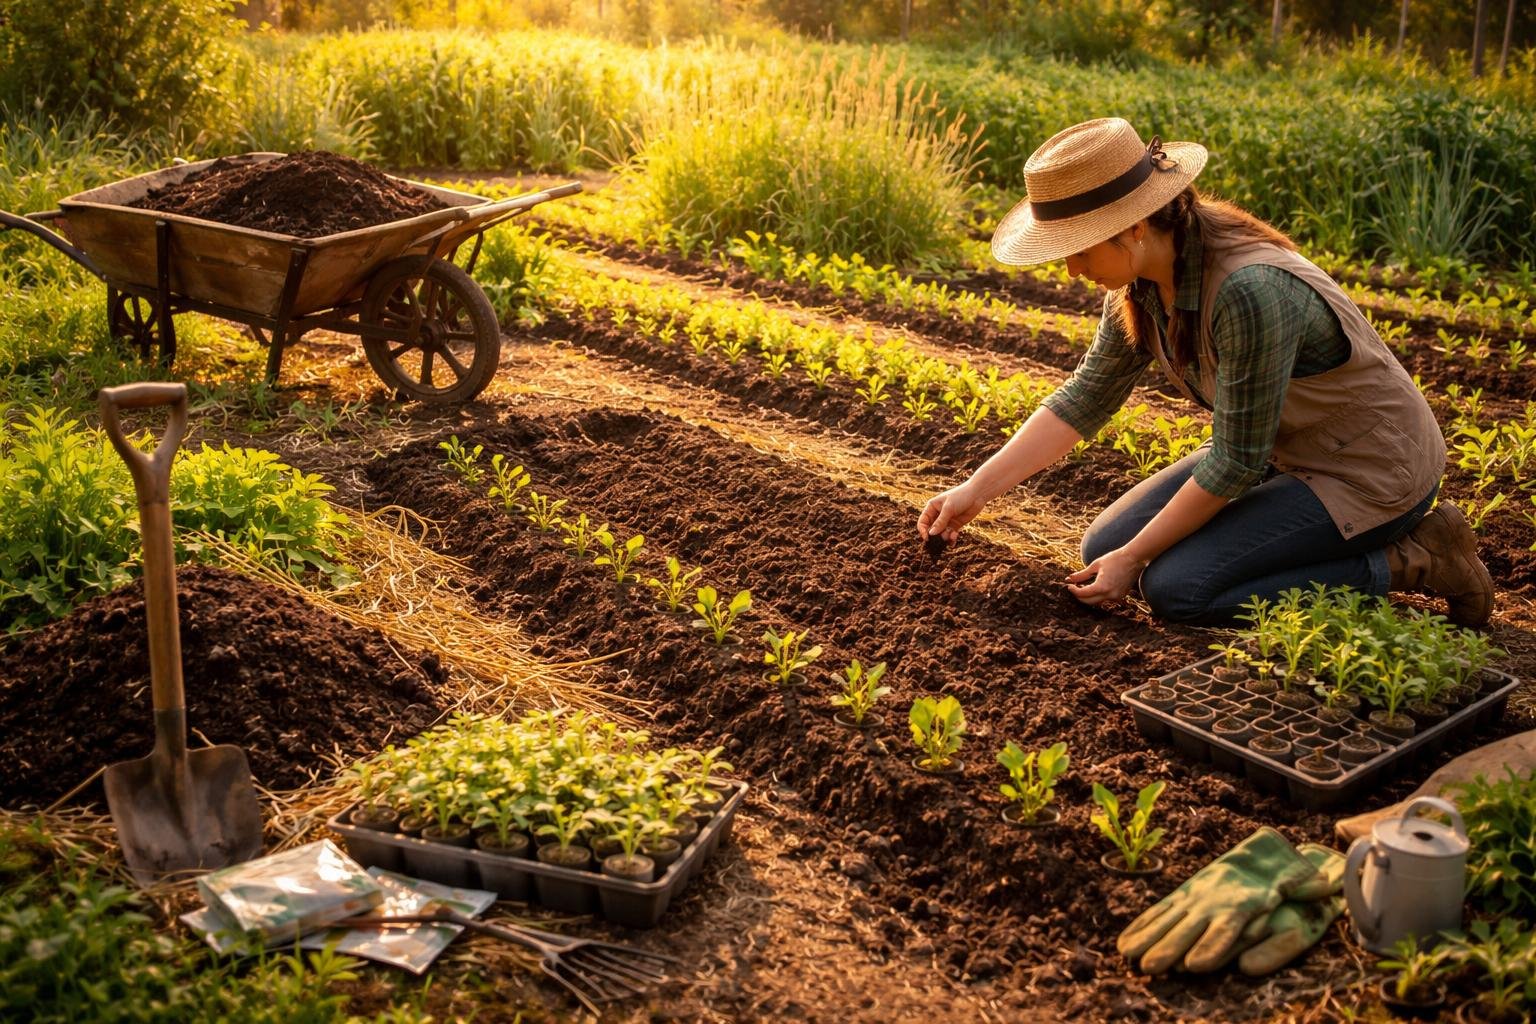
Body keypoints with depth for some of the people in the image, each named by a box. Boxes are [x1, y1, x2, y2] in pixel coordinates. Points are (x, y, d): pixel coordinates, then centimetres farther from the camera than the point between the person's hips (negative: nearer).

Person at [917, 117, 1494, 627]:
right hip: (1278, 451, 8)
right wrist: (975, 490, -6)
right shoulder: (1144, 278, -9)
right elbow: (1086, 398, 0)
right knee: (1104, 551, 2)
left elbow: (1236, 463, -26)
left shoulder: (1248, 291, -34)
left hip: (1370, 475, -8)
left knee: (1174, 588, -20)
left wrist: (1134, 559, -16)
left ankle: (1408, 563, -5)